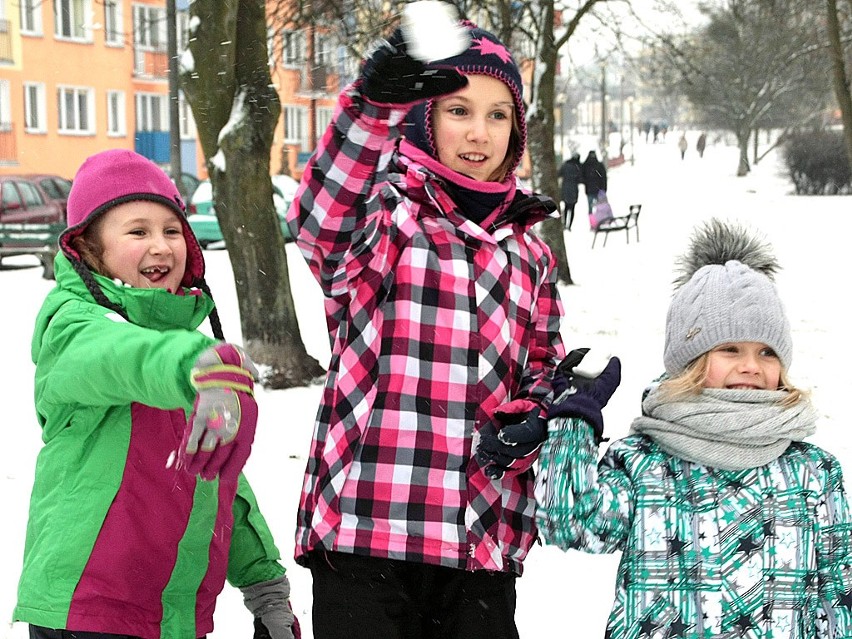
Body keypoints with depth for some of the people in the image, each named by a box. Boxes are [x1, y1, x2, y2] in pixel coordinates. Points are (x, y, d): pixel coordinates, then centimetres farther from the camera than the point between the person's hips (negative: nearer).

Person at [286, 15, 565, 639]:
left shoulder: (528, 252, 16)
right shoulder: (383, 213, 0)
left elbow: (543, 371, 19)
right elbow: (321, 222, -24)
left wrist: (529, 422, -5)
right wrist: (372, 102, -40)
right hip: (365, 526, -4)